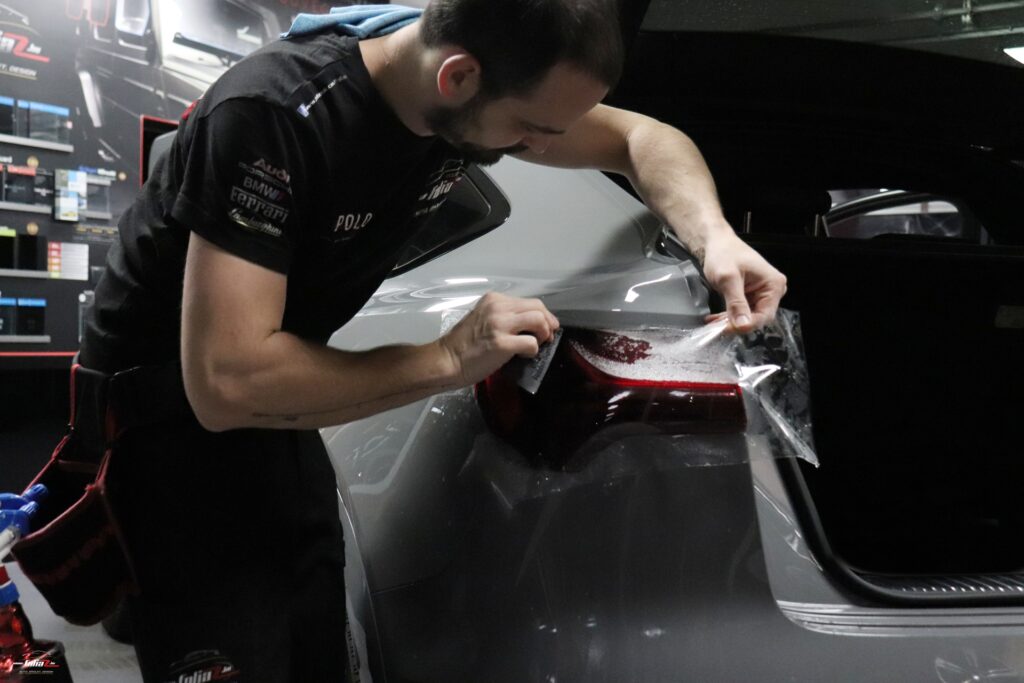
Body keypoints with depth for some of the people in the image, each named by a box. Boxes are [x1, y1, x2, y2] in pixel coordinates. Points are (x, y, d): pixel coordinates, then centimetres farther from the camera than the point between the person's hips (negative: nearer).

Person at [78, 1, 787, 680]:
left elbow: (641, 137, 4)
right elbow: (225, 380, -36)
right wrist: (447, 361, -30)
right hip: (169, 416, -6)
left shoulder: (467, 96, -10)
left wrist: (715, 238, -15)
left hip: (276, 409, 6)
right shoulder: (270, 115, -32)